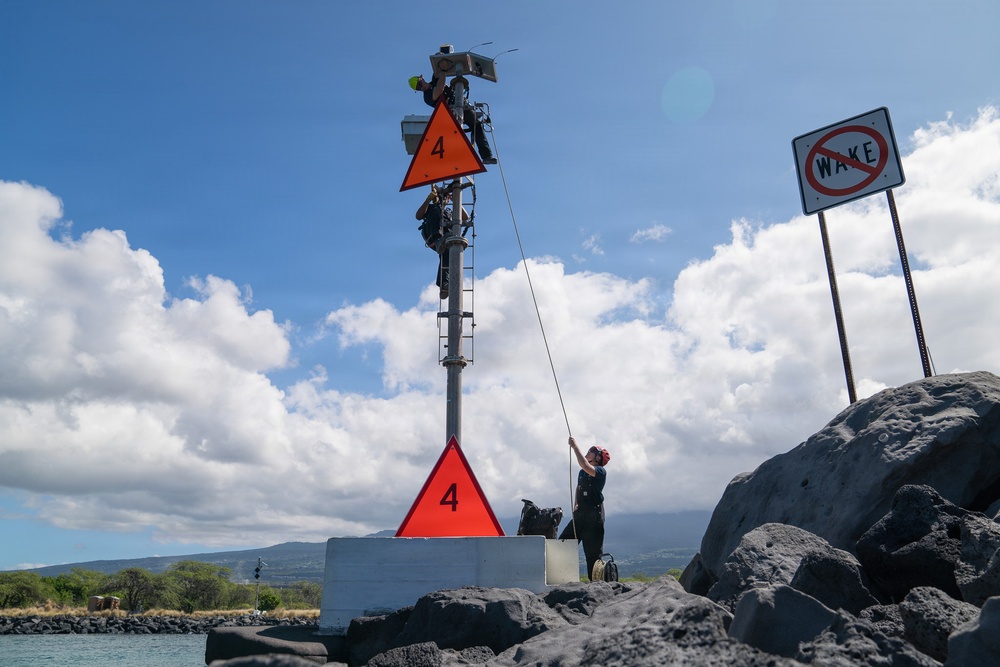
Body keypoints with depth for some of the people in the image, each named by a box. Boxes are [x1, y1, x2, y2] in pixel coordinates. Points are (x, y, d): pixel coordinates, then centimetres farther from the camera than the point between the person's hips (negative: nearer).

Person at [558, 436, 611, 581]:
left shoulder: (601, 471, -8)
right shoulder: (582, 472, 15)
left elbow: (586, 466, -28)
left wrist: (574, 446, -24)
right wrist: (575, 505, 12)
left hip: (594, 514, -7)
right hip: (580, 513, 7)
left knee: (593, 550, -3)